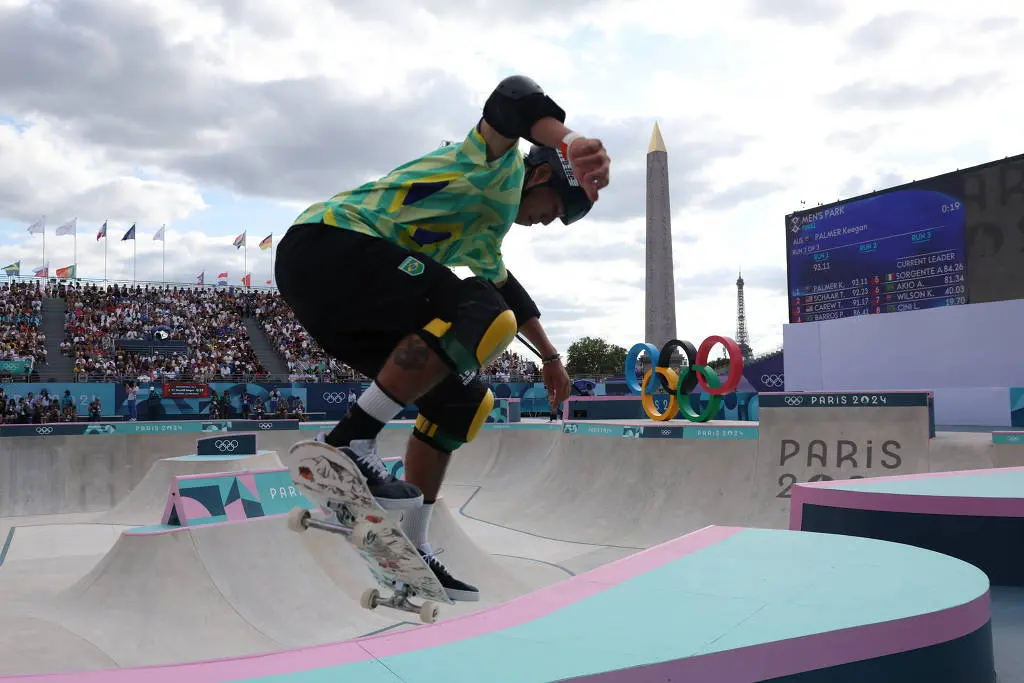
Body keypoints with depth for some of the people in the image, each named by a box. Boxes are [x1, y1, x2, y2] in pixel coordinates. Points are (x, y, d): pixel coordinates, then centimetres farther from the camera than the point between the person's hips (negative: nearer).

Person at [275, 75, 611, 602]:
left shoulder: (484, 233, 31)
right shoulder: (501, 167, 3)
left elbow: (507, 287, 46)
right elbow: (513, 97, -19)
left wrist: (550, 356, 54)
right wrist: (570, 142, -38)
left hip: (329, 298, 10)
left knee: (459, 402, 10)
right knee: (484, 317, -27)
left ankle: (412, 552, 12)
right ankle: (347, 443, -26)